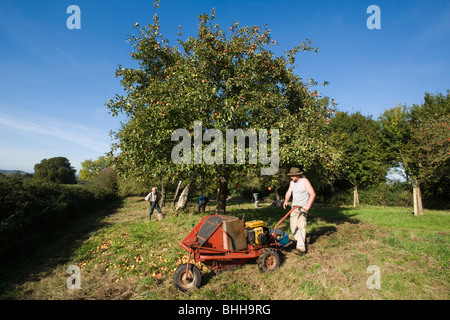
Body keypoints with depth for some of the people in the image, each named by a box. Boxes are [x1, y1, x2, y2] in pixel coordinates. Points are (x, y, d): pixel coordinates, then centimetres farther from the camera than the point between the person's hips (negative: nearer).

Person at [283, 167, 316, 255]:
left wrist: (308, 205, -25)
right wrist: (286, 201, -8)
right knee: (293, 225, 4)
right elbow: (288, 193, 11)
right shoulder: (292, 182, 11)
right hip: (294, 207, 7)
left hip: (303, 207, -7)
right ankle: (299, 240, 22)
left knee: (301, 225, -15)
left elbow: (313, 194, -16)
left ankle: (301, 248, -15)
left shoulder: (304, 181, -10)